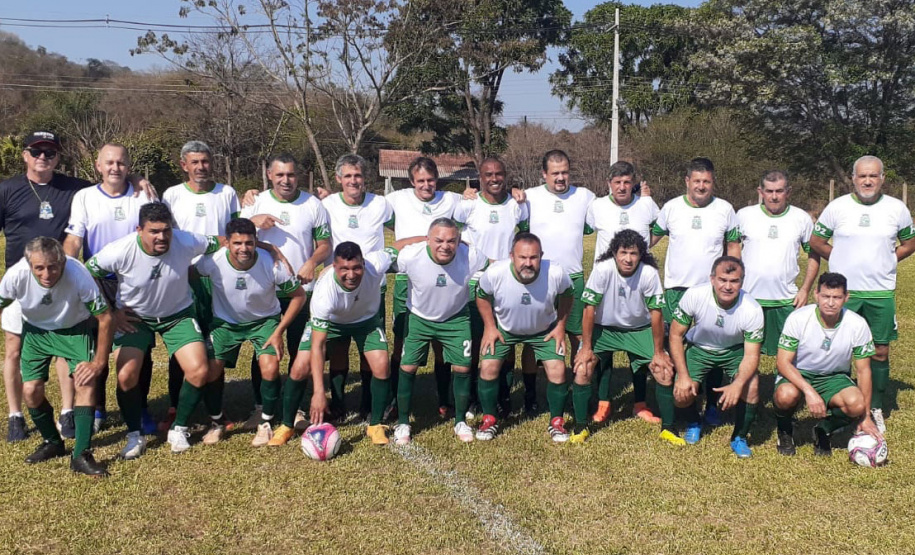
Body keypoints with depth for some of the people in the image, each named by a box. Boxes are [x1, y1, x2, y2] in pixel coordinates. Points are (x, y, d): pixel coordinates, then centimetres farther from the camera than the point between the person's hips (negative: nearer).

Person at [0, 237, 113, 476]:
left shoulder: (78, 275, -36)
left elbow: (105, 317, -24)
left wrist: (99, 362, -21)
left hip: (75, 329, -2)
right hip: (35, 330, 2)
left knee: (85, 383, -19)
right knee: (31, 390, -4)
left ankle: (81, 455, -13)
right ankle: (52, 443, 22)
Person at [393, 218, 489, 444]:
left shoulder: (470, 256, -28)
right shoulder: (410, 256, -31)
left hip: (456, 318, 1)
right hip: (419, 317, -1)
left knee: (462, 367, -2)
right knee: (407, 367, -5)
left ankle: (460, 421, 22)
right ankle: (402, 423, 15)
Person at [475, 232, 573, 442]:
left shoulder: (556, 274, -32)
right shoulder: (495, 273, -33)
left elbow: (566, 296, -7)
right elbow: (482, 296, -9)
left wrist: (560, 326, -7)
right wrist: (489, 327, -9)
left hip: (544, 329, 0)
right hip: (503, 327, 0)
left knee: (557, 370, -10)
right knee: (488, 367, -10)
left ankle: (556, 422, 13)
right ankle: (489, 420, 12)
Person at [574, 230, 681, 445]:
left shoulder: (649, 274, -24)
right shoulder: (602, 270, -26)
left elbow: (655, 313, -15)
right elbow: (589, 309, -18)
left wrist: (659, 352, -10)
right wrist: (586, 347, -15)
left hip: (639, 329, 1)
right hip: (604, 328, -1)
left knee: (665, 371, -10)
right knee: (582, 369, -17)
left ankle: (668, 428, 11)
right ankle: (581, 427, 2)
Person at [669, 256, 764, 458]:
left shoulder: (752, 309, -28)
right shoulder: (694, 295, -28)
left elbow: (751, 355, -23)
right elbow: (676, 335, -15)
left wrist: (738, 384, -42)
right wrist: (683, 376, -22)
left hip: (735, 351, 0)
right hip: (698, 348, 0)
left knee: (751, 386, -26)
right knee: (682, 394, -17)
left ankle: (740, 438, 0)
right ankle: (693, 423, 20)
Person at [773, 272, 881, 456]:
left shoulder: (858, 325, -15)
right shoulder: (798, 319, -20)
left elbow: (863, 370, -6)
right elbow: (783, 362, -20)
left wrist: (866, 416, -7)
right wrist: (809, 391, -36)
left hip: (834, 378, 2)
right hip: (798, 375, -2)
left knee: (856, 405, -31)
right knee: (787, 395, -37)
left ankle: (824, 430, 4)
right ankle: (785, 429, 0)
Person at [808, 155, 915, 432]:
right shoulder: (837, 207, -1)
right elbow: (816, 242, 7)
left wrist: (885, 262, 3)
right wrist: (844, 263, 3)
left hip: (881, 293, 1)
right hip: (843, 291, -1)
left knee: (880, 353, 6)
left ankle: (875, 409, 20)